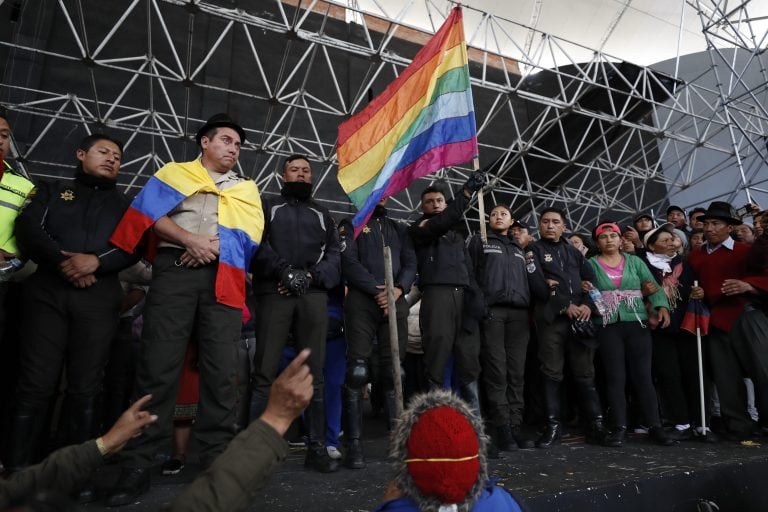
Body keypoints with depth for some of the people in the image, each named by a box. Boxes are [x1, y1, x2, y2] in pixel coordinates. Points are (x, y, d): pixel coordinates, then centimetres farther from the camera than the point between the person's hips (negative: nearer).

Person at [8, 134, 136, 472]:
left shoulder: (125, 204, 21)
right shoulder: (52, 191, 21)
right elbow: (27, 228, 4)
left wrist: (96, 261, -13)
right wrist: (62, 261, -12)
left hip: (99, 297, 0)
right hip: (47, 291, 0)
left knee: (85, 387, -1)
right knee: (35, 383, -4)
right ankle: (16, 466, 4)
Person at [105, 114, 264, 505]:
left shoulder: (246, 188, 23)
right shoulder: (174, 173, 18)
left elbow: (251, 235, 7)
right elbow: (149, 213, 2)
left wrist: (213, 246, -9)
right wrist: (190, 239, -11)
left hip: (223, 277, 2)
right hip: (174, 269, -1)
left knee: (222, 370, -4)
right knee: (158, 365, -5)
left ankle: (217, 459, 4)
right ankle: (137, 465, 3)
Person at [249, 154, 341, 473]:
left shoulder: (323, 215, 26)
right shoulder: (267, 206, 19)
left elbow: (335, 257, 13)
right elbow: (256, 243, 0)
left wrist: (311, 275, -6)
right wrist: (284, 270, -15)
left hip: (314, 296, 2)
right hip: (274, 294, -2)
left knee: (314, 374, 2)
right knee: (264, 372, -8)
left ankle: (317, 447, 7)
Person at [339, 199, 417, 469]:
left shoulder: (399, 228, 23)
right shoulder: (353, 225, 12)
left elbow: (411, 264, 11)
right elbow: (349, 262, -3)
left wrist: (397, 289, -9)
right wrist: (376, 289, -13)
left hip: (396, 301, 4)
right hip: (361, 300, -3)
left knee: (394, 371, 3)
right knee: (357, 372, -8)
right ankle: (354, 445, -4)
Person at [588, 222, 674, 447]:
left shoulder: (635, 261, 12)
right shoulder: (591, 264, 9)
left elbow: (652, 286, 4)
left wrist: (662, 306, -12)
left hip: (637, 323, 1)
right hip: (608, 327, -1)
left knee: (642, 376, 0)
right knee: (615, 378, 0)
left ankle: (656, 426, 7)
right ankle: (619, 428, 5)